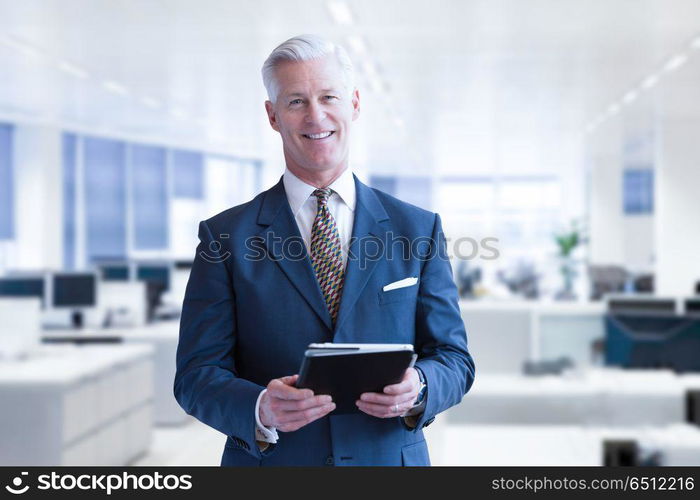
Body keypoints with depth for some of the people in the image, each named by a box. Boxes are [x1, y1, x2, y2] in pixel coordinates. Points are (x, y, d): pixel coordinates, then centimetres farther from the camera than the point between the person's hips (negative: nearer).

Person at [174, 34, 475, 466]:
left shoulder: (418, 230, 2)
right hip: (271, 464, -1)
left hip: (390, 460, 2)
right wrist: (260, 410, -25)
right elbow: (197, 374, -6)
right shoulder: (227, 237, -3)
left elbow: (454, 358, 3)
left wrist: (417, 389, -18)